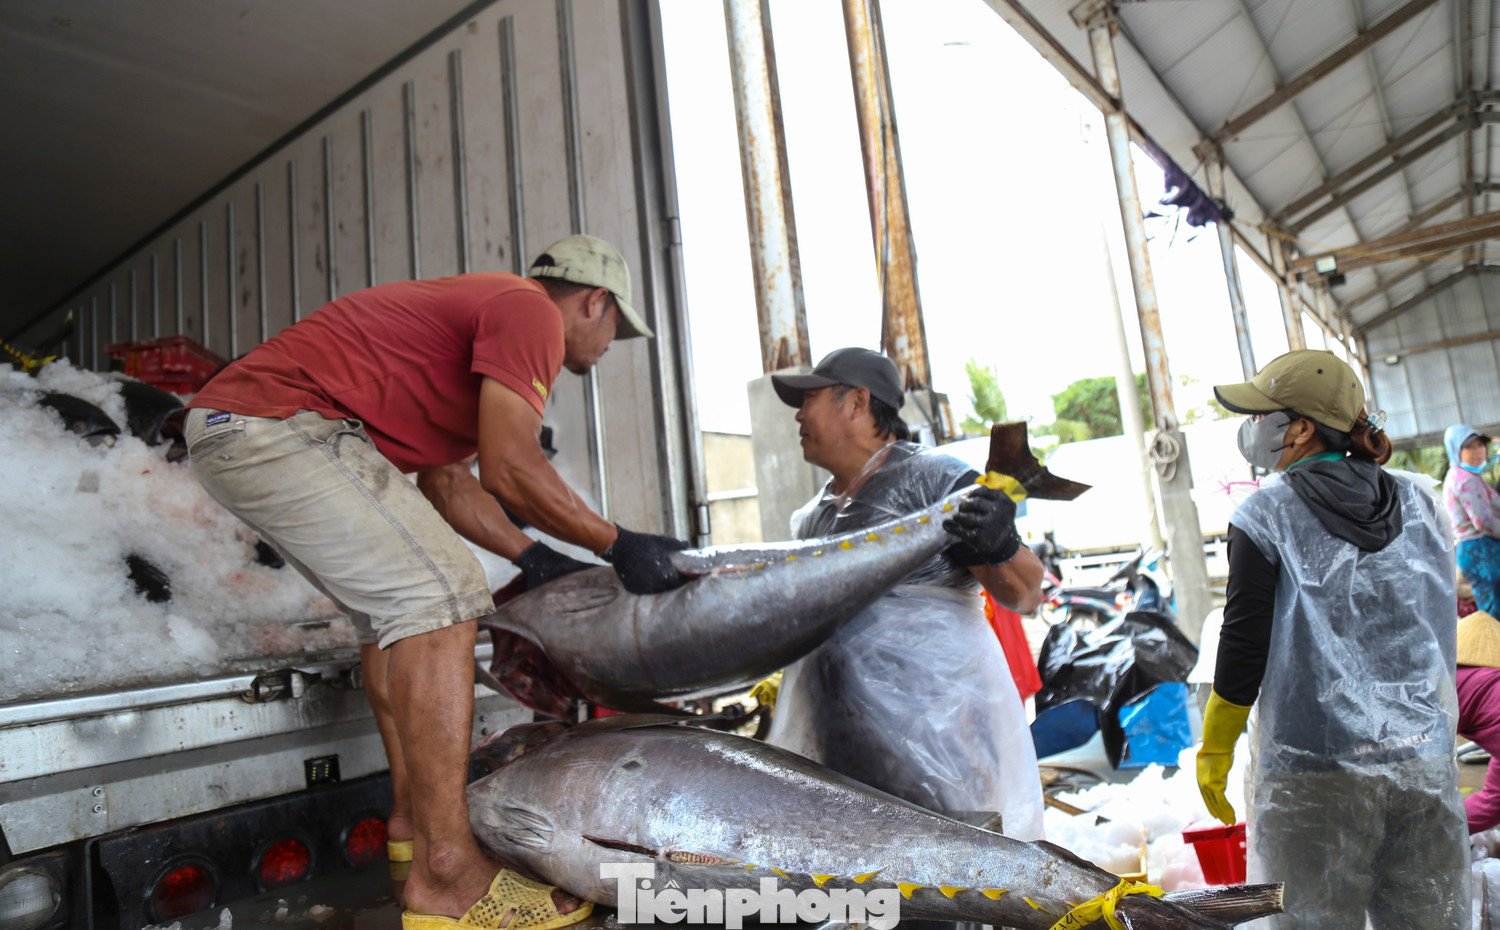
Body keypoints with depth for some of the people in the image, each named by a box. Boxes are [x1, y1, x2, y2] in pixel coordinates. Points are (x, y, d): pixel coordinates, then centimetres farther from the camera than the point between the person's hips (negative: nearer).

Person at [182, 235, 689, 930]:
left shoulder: (481, 307, 24)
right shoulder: (531, 310, -7)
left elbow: (447, 480, 20)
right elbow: (510, 468, -19)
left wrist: (534, 559, 16)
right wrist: (619, 545, -8)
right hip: (279, 422, -11)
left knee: (394, 605, 17)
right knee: (438, 595, -15)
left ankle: (412, 818, 25)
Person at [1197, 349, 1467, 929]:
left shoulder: (1267, 514, -10)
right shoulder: (1420, 505, 6)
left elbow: (1244, 642, -10)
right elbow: (1440, 627, 13)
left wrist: (1214, 750, 0)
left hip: (1314, 769, -5)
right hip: (1427, 765, 5)